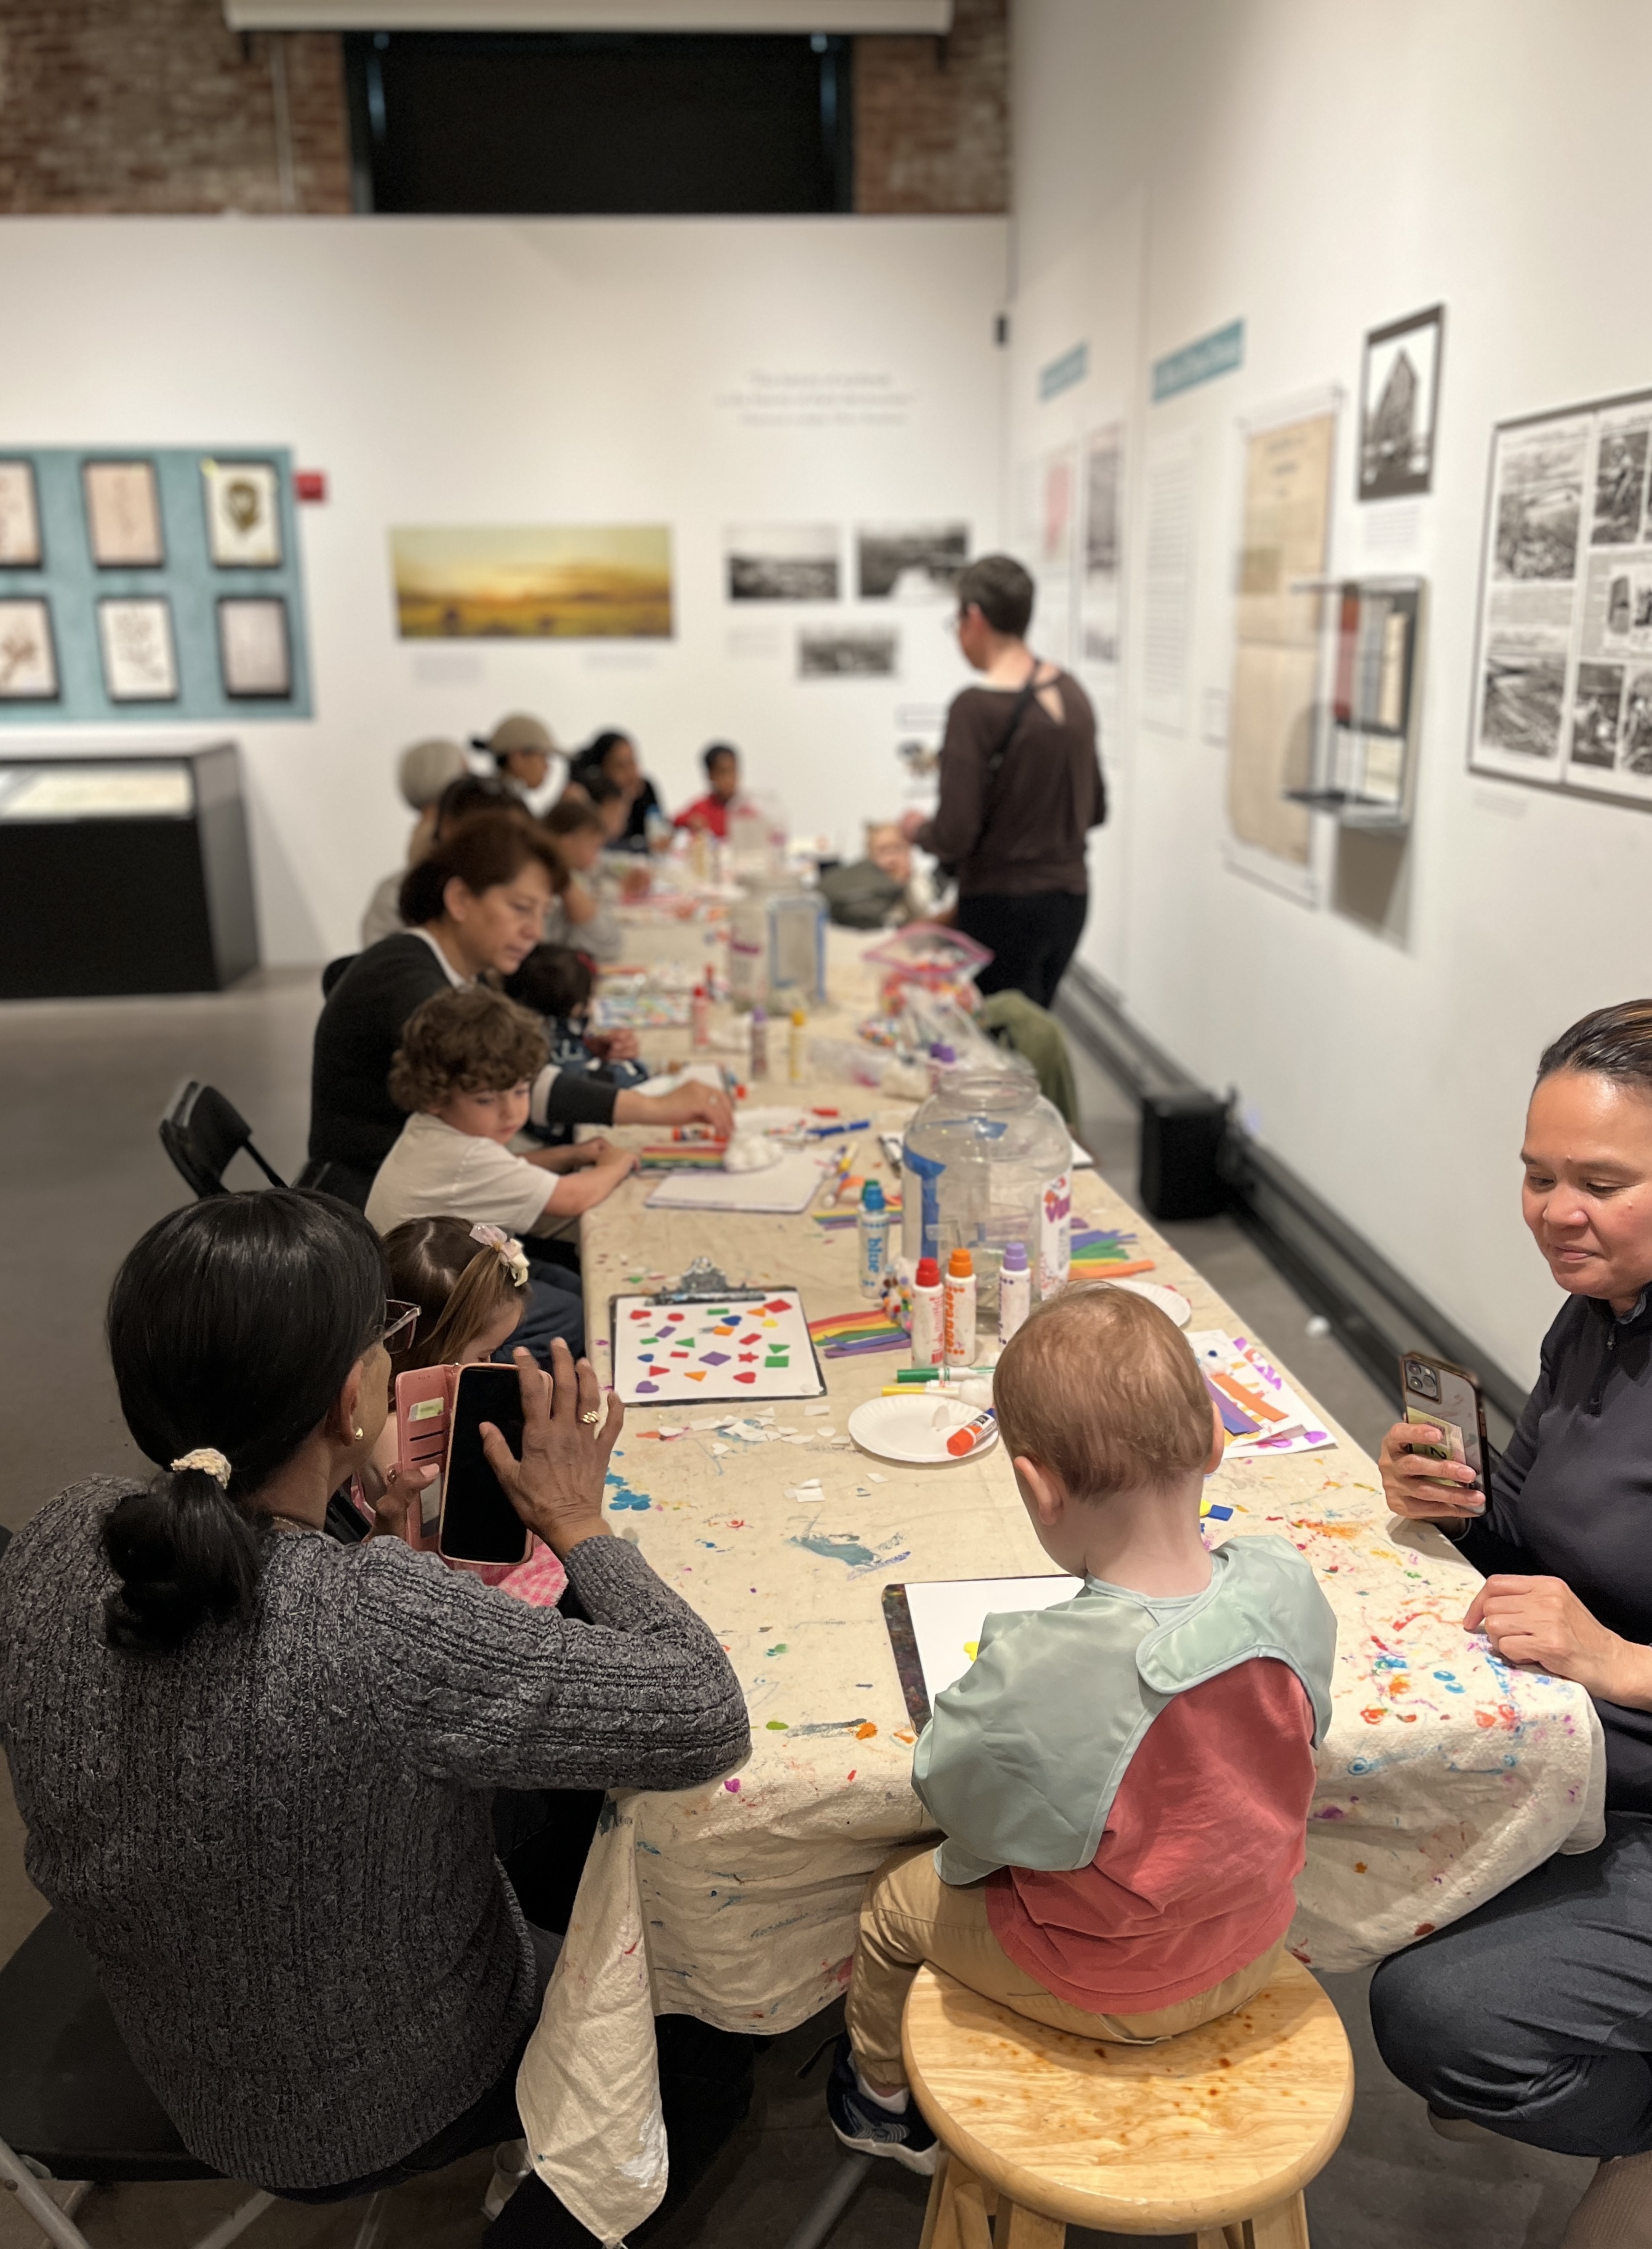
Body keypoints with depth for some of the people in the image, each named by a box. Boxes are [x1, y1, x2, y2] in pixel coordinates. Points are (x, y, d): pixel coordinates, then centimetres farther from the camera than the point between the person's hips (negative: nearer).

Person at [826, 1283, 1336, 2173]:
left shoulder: (1035, 1672, -41)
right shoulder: (1288, 1588, -25)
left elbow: (951, 1791, -21)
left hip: (1097, 1989, -5)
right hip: (1254, 1949, 5)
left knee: (895, 1896, 23)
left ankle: (885, 2098, 50)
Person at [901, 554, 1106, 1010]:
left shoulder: (976, 707, -17)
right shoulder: (1071, 691, 4)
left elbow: (954, 837, -18)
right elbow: (1095, 810, 13)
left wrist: (917, 830, 2)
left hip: (1004, 908, -7)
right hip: (1071, 898, 7)